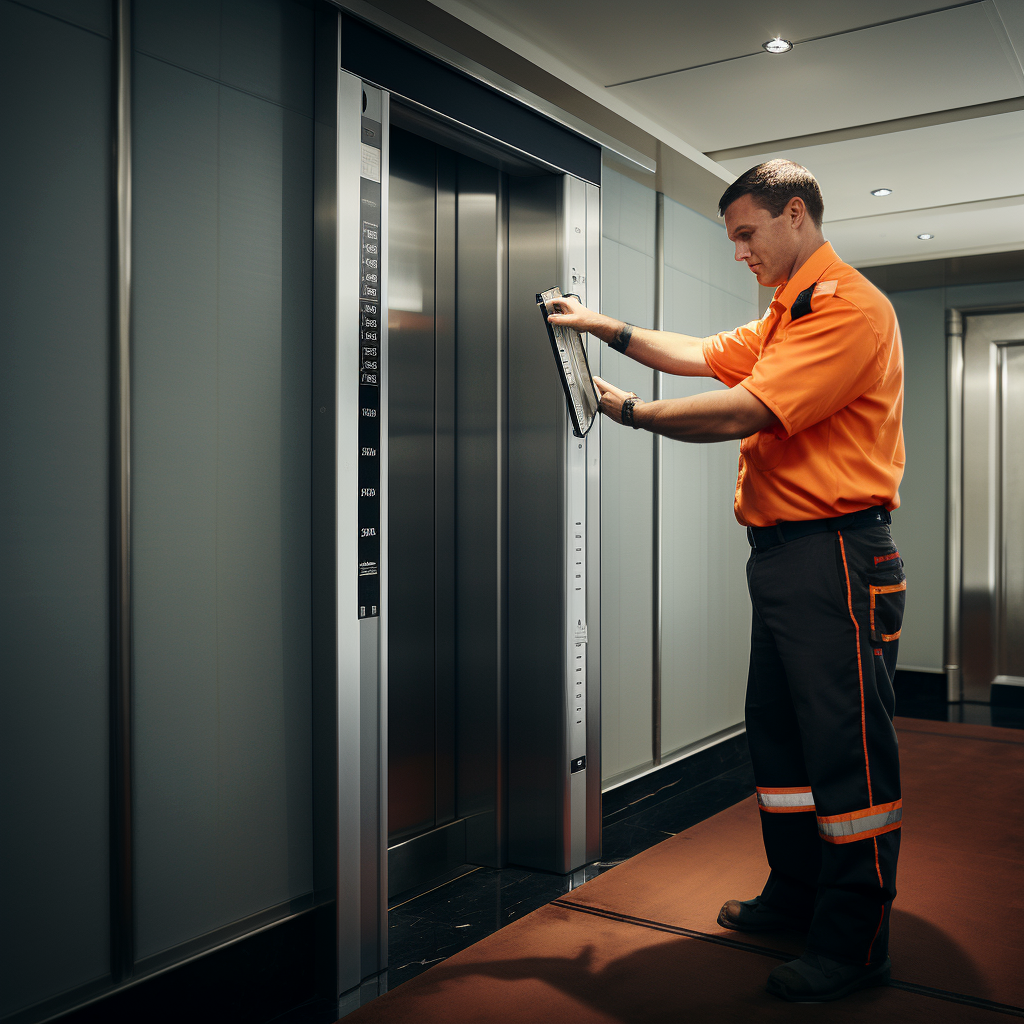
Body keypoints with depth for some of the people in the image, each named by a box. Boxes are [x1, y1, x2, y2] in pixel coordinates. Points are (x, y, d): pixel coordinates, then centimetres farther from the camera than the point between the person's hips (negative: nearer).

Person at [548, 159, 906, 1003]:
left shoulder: (848, 307, -13)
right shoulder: (784, 314, 21)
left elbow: (744, 412, -20)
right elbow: (703, 356, 24)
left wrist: (629, 411, -10)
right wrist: (610, 329, 17)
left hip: (836, 557, -10)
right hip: (781, 554, 10)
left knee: (847, 747, -4)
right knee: (780, 737, 16)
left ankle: (855, 943, 6)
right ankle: (796, 896, 29)